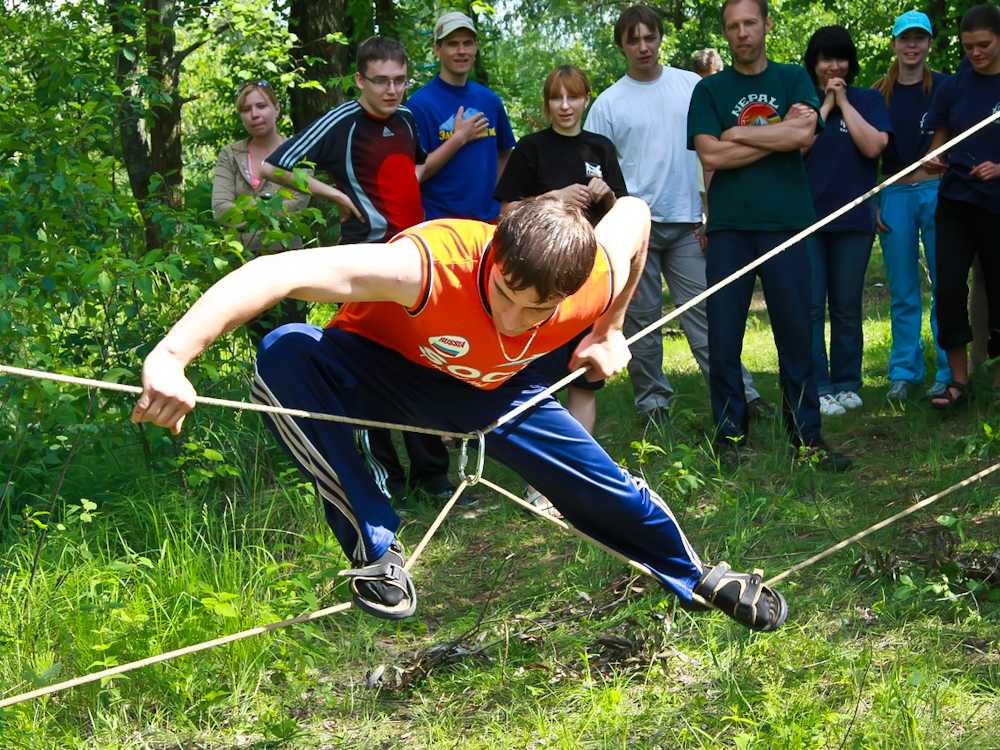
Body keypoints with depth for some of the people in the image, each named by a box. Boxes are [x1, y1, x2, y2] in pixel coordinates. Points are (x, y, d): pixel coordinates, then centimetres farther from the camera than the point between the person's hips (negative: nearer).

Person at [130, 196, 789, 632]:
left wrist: (609, 333, 1)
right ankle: (376, 550, -23)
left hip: (493, 388, 4)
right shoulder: (430, 264, -45)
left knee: (605, 488, 3)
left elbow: (633, 211, -5)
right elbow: (274, 273, -54)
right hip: (381, 365, -3)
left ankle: (697, 575, 37)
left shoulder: (598, 281, -30)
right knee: (285, 356, -36)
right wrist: (172, 357, -67)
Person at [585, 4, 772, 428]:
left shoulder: (692, 86, 6)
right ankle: (652, 399, 12)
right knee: (642, 317, 5)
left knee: (703, 310, -1)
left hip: (686, 222, 1)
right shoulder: (608, 104, 3)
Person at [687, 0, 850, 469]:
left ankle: (807, 436, 8)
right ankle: (730, 432, 12)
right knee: (723, 336, 1)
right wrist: (778, 135, -7)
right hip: (729, 228, 0)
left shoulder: (794, 80, 9)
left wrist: (738, 134, -7)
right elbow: (710, 155, -8)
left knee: (795, 333, 2)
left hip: (785, 224, 0)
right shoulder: (710, 90, 7)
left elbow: (804, 134, -10)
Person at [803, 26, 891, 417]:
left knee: (847, 307, 7)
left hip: (853, 218, 1)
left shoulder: (868, 100, 8)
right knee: (811, 306, -4)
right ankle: (817, 388, -1)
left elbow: (872, 146, -8)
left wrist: (843, 102, -5)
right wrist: (824, 105, -6)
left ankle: (846, 385, 15)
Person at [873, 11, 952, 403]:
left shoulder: (944, 87, 1)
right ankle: (904, 372, 14)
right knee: (902, 292, 7)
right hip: (894, 195, 2)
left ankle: (948, 373, 6)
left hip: (936, 190, -2)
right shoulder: (879, 93, 7)